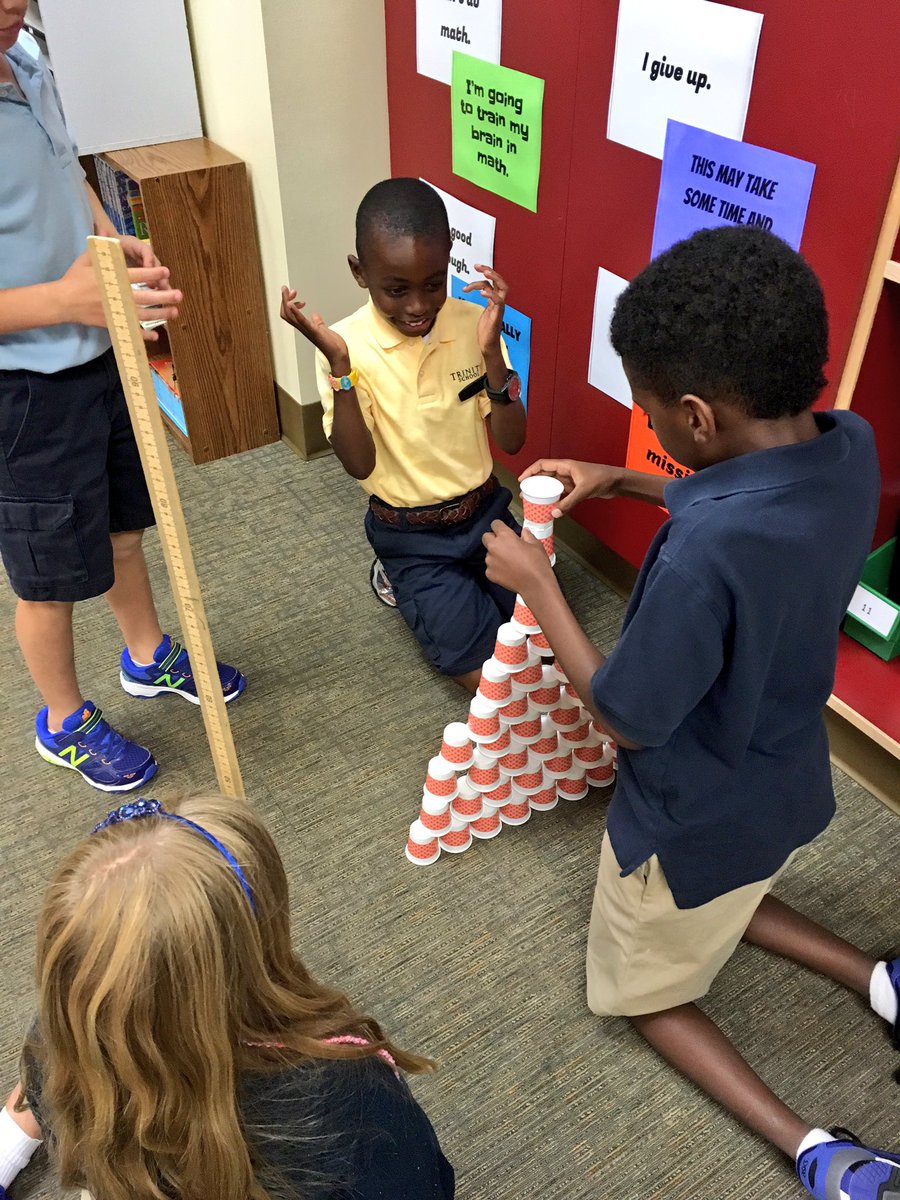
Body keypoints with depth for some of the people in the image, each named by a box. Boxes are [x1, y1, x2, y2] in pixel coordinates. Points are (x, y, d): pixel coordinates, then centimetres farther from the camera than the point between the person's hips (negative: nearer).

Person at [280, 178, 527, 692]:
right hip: (411, 534, -3)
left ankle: (464, 582, 23)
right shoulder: (346, 344, -16)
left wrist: (491, 352, -27)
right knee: (490, 674, -10)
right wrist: (340, 366, -33)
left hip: (484, 511, 3)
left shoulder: (473, 324, -10)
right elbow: (360, 465, -21)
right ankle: (400, 578, 15)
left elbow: (511, 441, -11)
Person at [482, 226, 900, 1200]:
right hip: (787, 784, 7)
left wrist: (536, 585, -16)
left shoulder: (702, 552, -41)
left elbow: (628, 717, -24)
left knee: (642, 991, 22)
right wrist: (622, 483, 3)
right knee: (719, 903, 38)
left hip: (695, 818, -7)